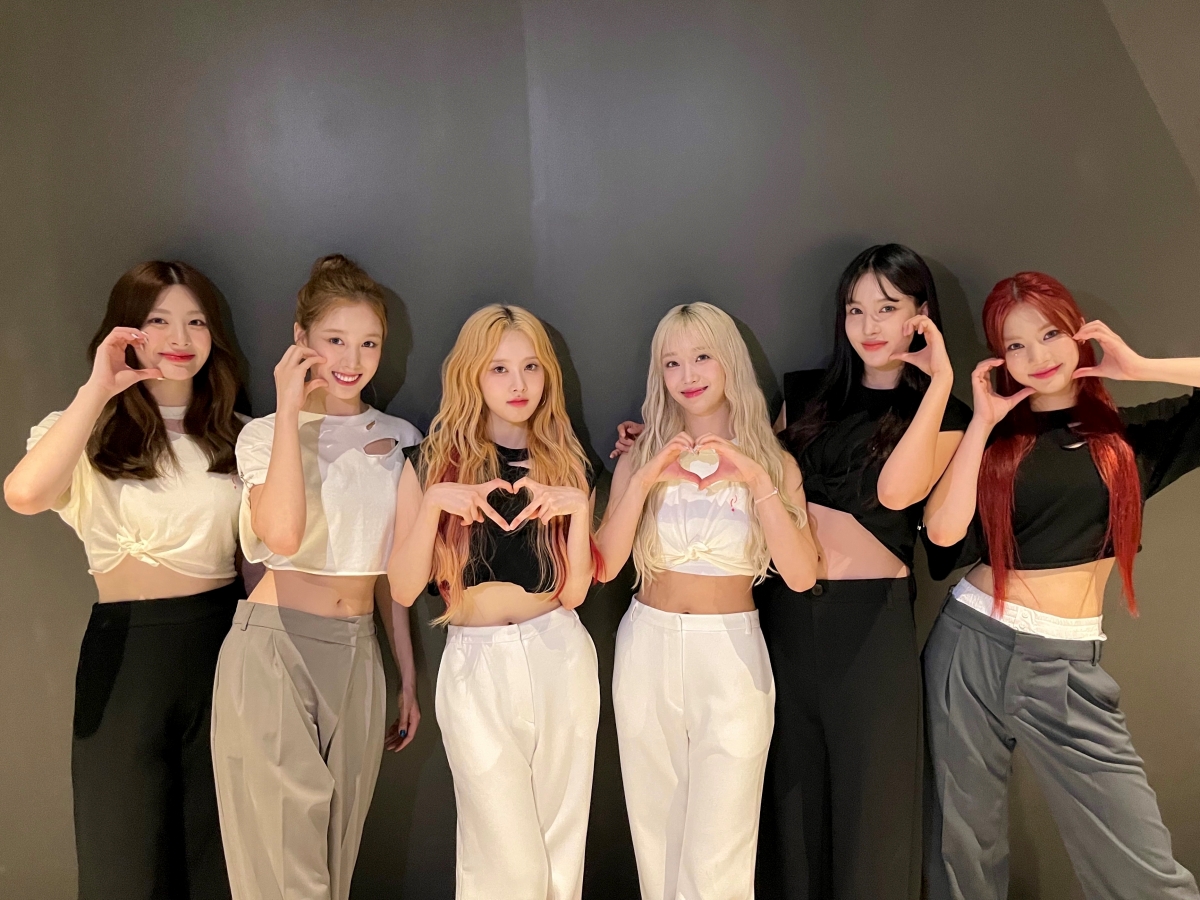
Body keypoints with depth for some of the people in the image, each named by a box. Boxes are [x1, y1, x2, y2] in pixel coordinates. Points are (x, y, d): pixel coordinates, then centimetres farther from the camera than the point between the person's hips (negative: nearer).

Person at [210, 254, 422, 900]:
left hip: (357, 653, 4)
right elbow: (282, 535, -24)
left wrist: (408, 676, 14)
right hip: (274, 648, -4)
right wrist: (289, 410, -19)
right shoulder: (268, 434, -3)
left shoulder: (397, 439, 8)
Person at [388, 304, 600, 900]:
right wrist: (433, 502, -20)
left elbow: (574, 591, -1)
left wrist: (578, 507, -15)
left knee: (562, 845, 12)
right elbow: (404, 589, -7)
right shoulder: (432, 464, 0)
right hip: (475, 666, -2)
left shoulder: (567, 465, 5)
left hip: (560, 657, 2)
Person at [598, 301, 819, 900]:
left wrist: (757, 481, -20)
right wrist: (644, 480, -19)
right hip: (647, 648, 2)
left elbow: (801, 576, -12)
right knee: (656, 835, 14)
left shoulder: (772, 461, 0)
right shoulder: (641, 457, 2)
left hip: (732, 654, -1)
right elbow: (604, 567, -8)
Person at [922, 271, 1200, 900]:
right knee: (963, 844, 12)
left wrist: (1141, 368, -6)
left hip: (1066, 666, -1)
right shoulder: (994, 437, 6)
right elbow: (943, 529, -10)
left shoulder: (1137, 433, 5)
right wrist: (981, 423, -7)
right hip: (970, 646, 1)